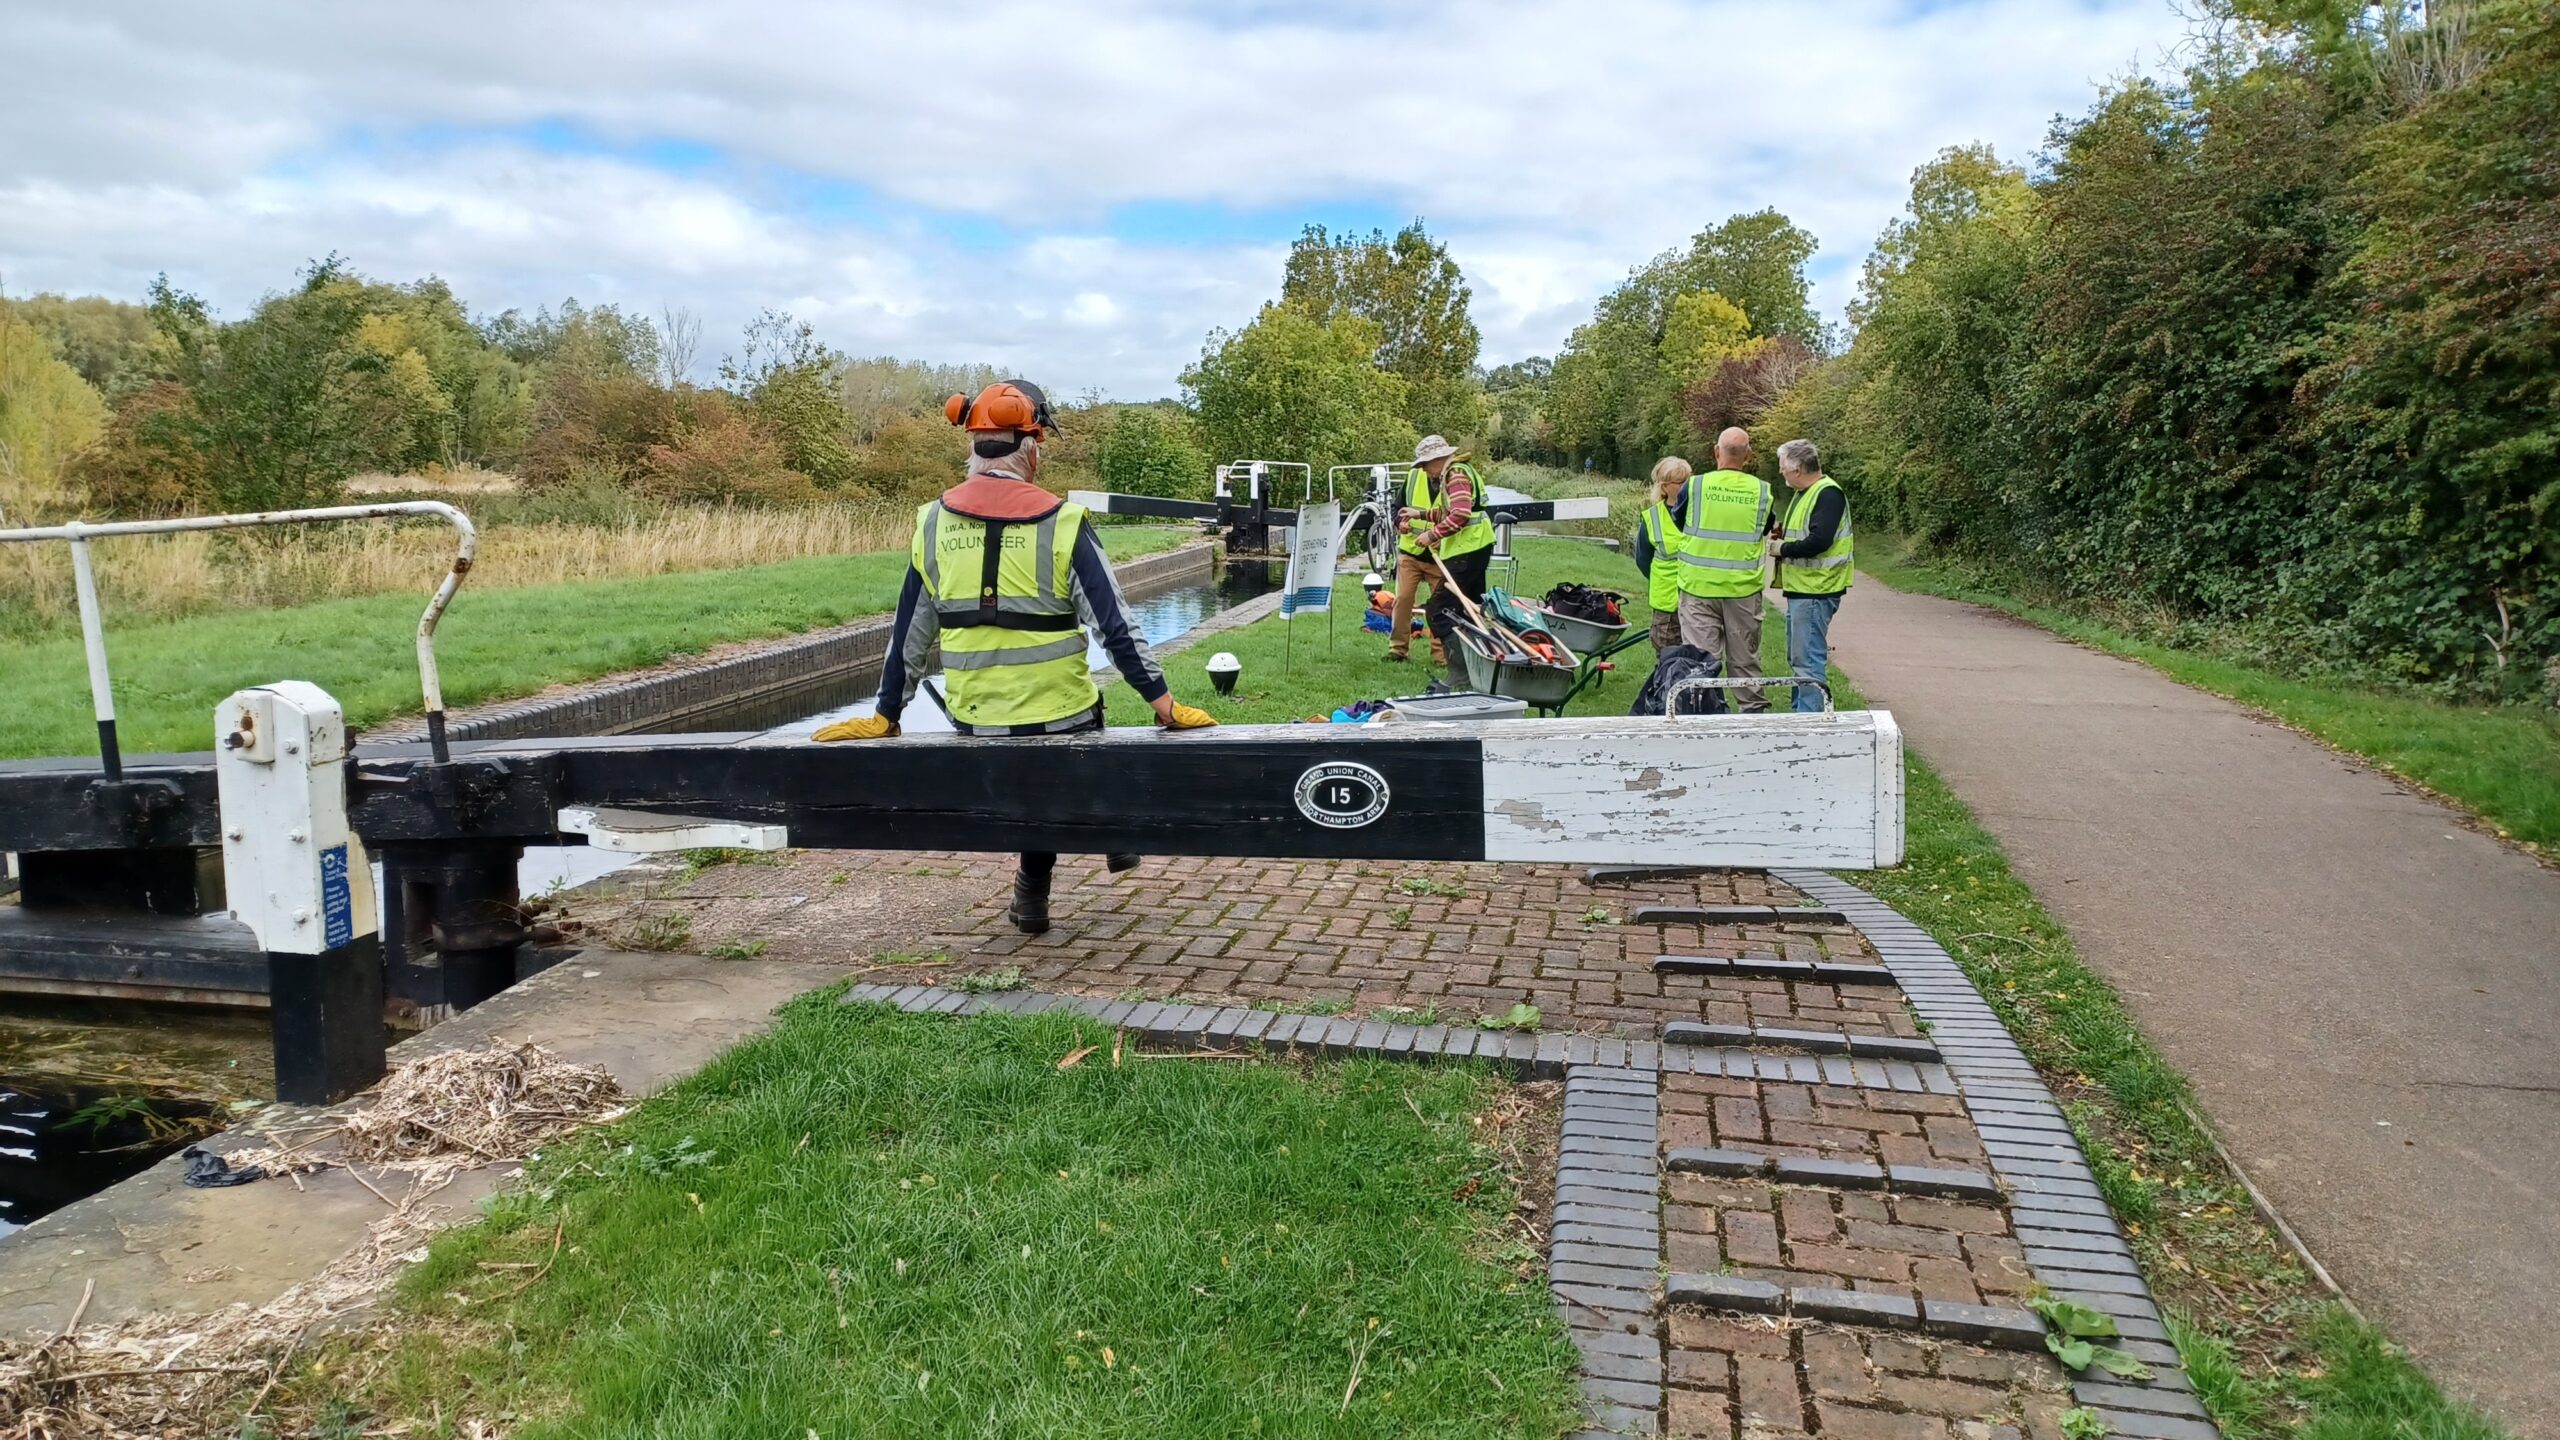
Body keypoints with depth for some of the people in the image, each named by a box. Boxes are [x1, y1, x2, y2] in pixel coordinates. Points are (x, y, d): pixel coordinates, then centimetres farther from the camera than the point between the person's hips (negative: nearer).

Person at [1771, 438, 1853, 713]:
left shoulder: (1828, 494, -15)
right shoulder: (1801, 494, 17)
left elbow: (1819, 541, -26)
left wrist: (1783, 549, -13)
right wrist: (1781, 539, 6)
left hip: (1816, 591, -11)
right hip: (1799, 589, 11)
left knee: (1809, 660, -9)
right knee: (1797, 658, 17)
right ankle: (1800, 713, 26)